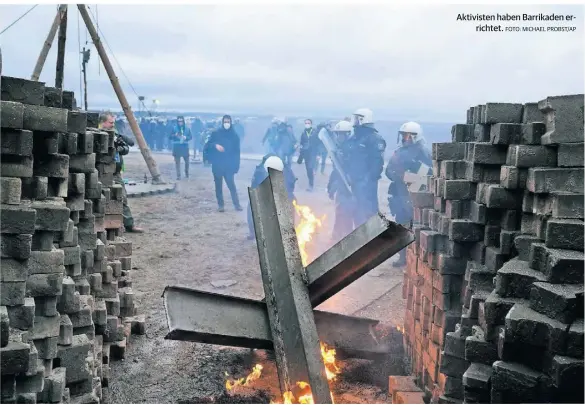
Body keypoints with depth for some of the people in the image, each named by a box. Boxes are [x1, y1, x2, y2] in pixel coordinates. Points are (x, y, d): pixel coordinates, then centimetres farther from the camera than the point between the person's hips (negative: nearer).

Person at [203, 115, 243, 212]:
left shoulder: (234, 135, 2)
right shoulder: (216, 133, 1)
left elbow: (236, 151, 3)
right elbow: (208, 144, 3)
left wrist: (236, 166, -2)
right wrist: (215, 145, -18)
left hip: (229, 165, -1)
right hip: (217, 164, 1)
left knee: (231, 184, -8)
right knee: (218, 185, 6)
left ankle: (237, 204, -1)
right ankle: (220, 205, 15)